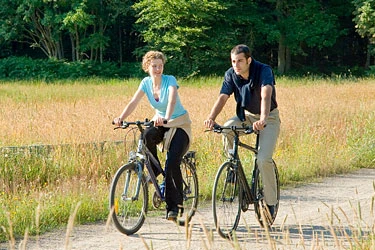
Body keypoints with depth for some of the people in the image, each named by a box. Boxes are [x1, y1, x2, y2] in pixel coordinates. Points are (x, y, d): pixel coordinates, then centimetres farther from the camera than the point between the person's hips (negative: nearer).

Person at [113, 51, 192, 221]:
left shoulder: (170, 80, -19)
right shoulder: (146, 82, -4)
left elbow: (172, 100, -37)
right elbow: (134, 102, -15)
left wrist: (166, 118, -57)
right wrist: (121, 118, -33)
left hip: (179, 124, -4)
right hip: (160, 122, 4)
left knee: (172, 164, -19)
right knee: (147, 135, -33)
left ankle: (174, 206, -9)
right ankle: (154, 172, -11)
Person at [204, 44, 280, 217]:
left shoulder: (264, 71, -24)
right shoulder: (231, 74, -11)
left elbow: (266, 96, -40)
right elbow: (222, 98, -20)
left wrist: (263, 119, -57)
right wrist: (211, 118, -39)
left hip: (268, 118, -4)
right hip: (245, 115, 4)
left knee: (263, 160, -20)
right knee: (227, 128, -30)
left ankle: (270, 202, -3)